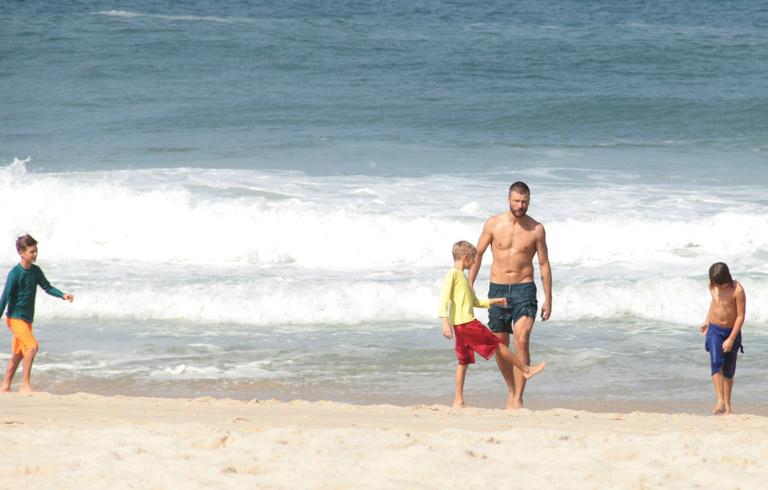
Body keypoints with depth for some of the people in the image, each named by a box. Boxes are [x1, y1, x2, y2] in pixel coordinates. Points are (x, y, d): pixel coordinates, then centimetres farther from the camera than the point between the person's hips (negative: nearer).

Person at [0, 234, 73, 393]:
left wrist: (63, 295, -8)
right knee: (32, 346, -20)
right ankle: (25, 385, -14)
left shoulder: (36, 271, 5)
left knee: (18, 354, 13)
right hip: (15, 318, -8)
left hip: (27, 319, 8)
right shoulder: (15, 273, -16)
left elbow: (47, 287, 10)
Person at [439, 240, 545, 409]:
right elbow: (444, 298, -18)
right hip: (464, 322, -10)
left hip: (464, 324, 10)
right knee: (497, 345, 0)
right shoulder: (453, 274, -9)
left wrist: (493, 302, 27)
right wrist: (445, 322, -25)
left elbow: (475, 301, 30)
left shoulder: (462, 276, 22)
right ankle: (526, 369, 10)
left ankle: (458, 401, 9)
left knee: (464, 361, 9)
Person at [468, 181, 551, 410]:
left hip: (524, 289, -2)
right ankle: (512, 389, 29)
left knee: (521, 341, -19)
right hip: (497, 288, 2)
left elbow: (544, 264, 5)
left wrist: (548, 299, 3)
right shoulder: (493, 224, 0)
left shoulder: (536, 229, -1)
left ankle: (518, 398, -19)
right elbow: (477, 255, 9)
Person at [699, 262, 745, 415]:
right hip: (715, 330, 2)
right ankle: (720, 402, -26)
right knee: (716, 363, -19)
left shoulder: (737, 290, -17)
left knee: (728, 371, 4)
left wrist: (731, 339, -19)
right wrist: (707, 321, 21)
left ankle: (727, 406, 15)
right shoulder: (712, 286, -3)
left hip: (732, 332, -2)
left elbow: (740, 316, -16)